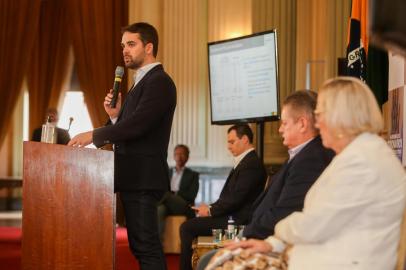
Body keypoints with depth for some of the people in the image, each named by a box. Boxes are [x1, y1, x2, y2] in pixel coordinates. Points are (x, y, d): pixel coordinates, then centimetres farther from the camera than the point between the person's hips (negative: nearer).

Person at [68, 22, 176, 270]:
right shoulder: (142, 82, 21)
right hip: (134, 177, 10)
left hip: (142, 178, -10)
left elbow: (138, 124, -22)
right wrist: (116, 115, 3)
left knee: (146, 245, -10)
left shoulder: (159, 81, -10)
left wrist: (94, 135, -19)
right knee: (142, 245, 11)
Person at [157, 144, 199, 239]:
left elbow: (191, 196, 4)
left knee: (166, 194, -38)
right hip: (167, 204, 2)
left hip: (184, 207, -2)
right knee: (159, 210, -40)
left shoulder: (193, 175, 19)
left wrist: (174, 193, -12)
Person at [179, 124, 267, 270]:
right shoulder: (244, 161, 15)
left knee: (187, 227, -13)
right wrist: (210, 207, 2)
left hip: (236, 220, -10)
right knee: (189, 225, 10)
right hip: (230, 215, 10)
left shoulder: (251, 164, -17)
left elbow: (236, 199, -22)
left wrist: (210, 210, -11)